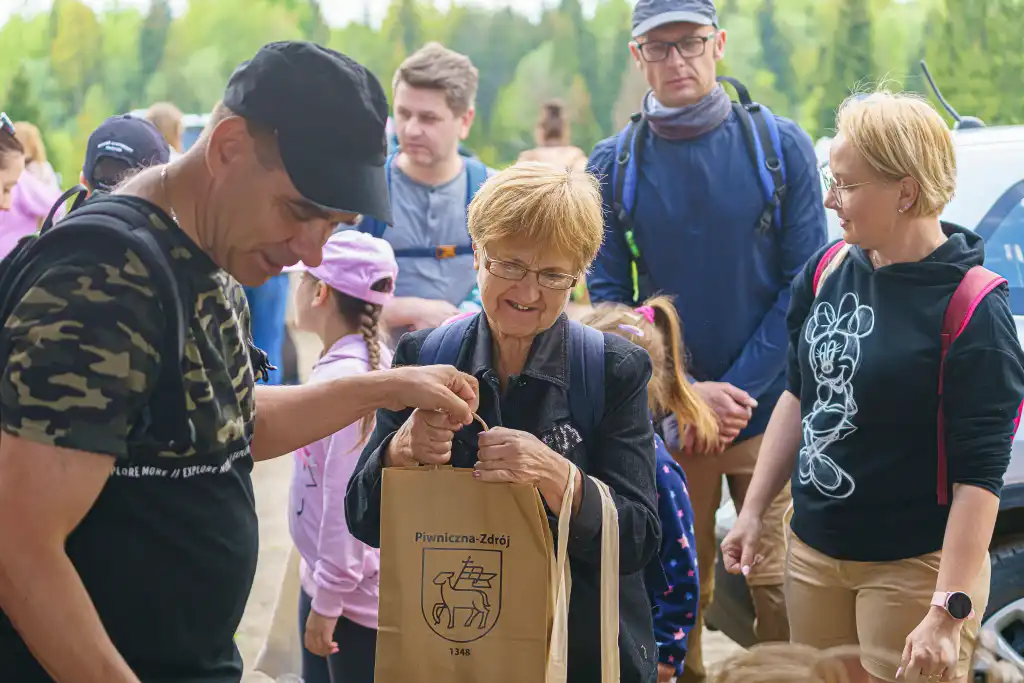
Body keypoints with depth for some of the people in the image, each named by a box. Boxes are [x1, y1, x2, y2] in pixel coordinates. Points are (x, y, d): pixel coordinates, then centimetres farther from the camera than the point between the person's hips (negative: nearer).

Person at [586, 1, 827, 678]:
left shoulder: (781, 146, -1)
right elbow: (607, 296, 2)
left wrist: (740, 390, -10)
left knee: (779, 585, 1)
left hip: (771, 413, -1)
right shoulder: (614, 165, 1)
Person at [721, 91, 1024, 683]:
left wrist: (948, 613, -21)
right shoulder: (827, 272, 2)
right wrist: (754, 511, 14)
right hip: (813, 554, 6)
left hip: (914, 568, -6)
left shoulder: (973, 309, -16)